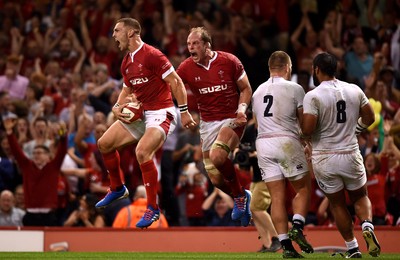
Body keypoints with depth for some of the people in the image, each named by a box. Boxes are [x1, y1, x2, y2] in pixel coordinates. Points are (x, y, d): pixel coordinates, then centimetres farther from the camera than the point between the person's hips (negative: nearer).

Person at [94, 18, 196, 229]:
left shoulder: (152, 55, -16)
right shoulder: (126, 63, 10)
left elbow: (175, 82, -15)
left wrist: (184, 111, -17)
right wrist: (117, 107, 5)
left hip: (161, 113, -9)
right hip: (139, 114, 9)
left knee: (142, 152, -29)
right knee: (104, 144, 5)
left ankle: (153, 208, -20)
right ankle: (117, 188, 25)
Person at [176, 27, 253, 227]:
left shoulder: (229, 61, -6)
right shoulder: (186, 68, -1)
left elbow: (246, 89, 3)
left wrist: (242, 108, -14)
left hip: (232, 120, -4)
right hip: (208, 123, 4)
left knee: (217, 156, -31)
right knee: (216, 180, -1)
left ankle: (239, 194, -7)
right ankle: (241, 199, 29)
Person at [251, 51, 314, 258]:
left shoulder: (258, 92, 15)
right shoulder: (294, 89, -2)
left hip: (263, 143, 5)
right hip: (287, 142, -5)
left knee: (277, 196, 2)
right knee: (303, 188, 9)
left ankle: (285, 244, -2)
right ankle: (297, 227, -13)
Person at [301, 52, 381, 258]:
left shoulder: (313, 96, -14)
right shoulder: (355, 91, 0)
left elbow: (307, 129, -21)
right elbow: (369, 118, 10)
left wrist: (308, 140, 1)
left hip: (324, 157, -3)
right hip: (350, 154, 3)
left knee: (337, 203, 14)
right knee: (360, 197, 20)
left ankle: (352, 248, 14)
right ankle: (367, 226, -9)